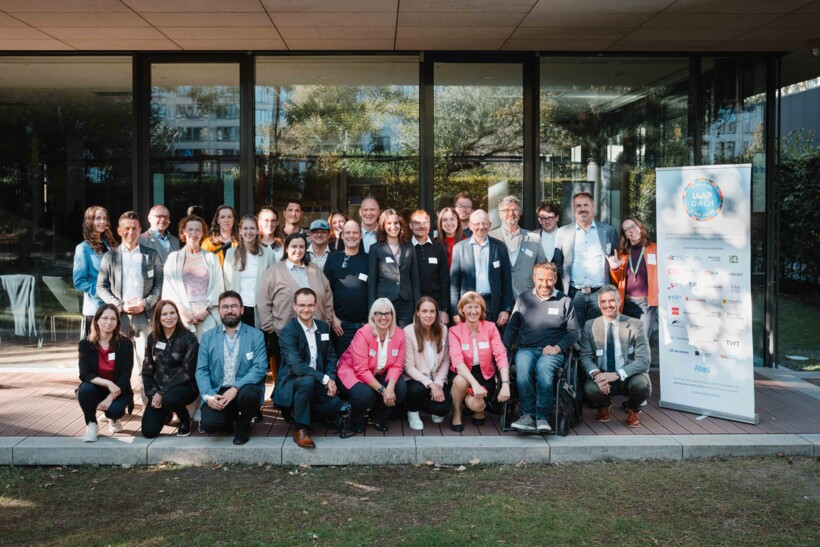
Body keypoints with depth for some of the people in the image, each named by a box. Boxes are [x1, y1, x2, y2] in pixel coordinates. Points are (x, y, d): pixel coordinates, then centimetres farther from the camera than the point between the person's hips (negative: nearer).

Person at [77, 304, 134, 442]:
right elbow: (85, 375, -15)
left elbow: (125, 376, -13)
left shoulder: (125, 344, -10)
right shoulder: (85, 344, -7)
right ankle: (91, 425, -5)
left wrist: (110, 398, -25)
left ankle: (113, 419, 11)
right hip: (95, 389, 1)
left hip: (118, 392, -1)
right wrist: (108, 383, -30)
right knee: (85, 389, -32)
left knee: (115, 410, -31)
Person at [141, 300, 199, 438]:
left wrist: (163, 393, -19)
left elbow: (187, 371, -15)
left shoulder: (188, 338, -11)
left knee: (169, 398, -38)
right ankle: (165, 414, 29)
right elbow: (147, 369, 6)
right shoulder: (152, 338, 3)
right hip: (158, 389, 4)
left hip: (184, 386, -4)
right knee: (148, 431, -7)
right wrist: (152, 393, -8)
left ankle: (185, 420, -4)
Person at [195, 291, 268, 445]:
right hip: (217, 392, 1)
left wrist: (236, 388, -22)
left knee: (250, 394, -36)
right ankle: (230, 419, 13)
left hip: (244, 389, -1)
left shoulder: (256, 335, 3)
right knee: (209, 424, -26)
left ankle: (242, 425, -1)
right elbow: (201, 370, 3)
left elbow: (260, 368, -9)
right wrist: (208, 395, -15)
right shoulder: (208, 337, 10)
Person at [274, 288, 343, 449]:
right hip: (292, 382, -5)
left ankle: (299, 413, 6)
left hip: (316, 383, 6)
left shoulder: (323, 327, 5)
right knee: (307, 380, -37)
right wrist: (325, 379, -24)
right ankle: (301, 429, -20)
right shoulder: (287, 331, -16)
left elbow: (331, 356, 9)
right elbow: (297, 366, -26)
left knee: (335, 404, -20)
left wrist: (331, 379, -9)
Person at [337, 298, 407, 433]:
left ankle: (379, 417, 7)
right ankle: (356, 421, 3)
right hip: (353, 372, -5)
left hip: (379, 374, 5)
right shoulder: (363, 334, -25)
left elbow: (397, 365, -9)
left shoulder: (399, 334, -11)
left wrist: (390, 387, -28)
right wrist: (382, 390, -29)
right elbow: (361, 370, -26)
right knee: (365, 394, -34)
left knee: (401, 387, -21)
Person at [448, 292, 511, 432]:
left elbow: (501, 355, -15)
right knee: (460, 381, -35)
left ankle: (480, 409, 10)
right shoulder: (455, 331, -8)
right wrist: (474, 383, -38)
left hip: (485, 375, 0)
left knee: (474, 403, -30)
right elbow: (457, 360, -23)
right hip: (464, 374, 1)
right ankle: (457, 414, -5)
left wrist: (505, 384, -30)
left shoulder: (490, 327, -4)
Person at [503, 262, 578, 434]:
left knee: (544, 365, -36)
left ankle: (542, 417, -33)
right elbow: (512, 327, 16)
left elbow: (574, 332, 11)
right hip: (526, 348, 1)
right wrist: (504, 347, -1)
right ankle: (528, 414, -32)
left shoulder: (564, 301, 10)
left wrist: (558, 347, -5)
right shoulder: (523, 298, 14)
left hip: (552, 351, -1)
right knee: (523, 364, -34)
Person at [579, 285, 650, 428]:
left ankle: (633, 410, 5)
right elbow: (585, 356, -2)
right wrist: (596, 374, -25)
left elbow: (643, 360, -12)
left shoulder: (634, 325, -5)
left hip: (628, 377, -1)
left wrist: (617, 374, -27)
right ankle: (604, 406, 9)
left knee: (641, 384, -34)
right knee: (590, 389, -32)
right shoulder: (590, 326, 2)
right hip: (601, 376, 1)